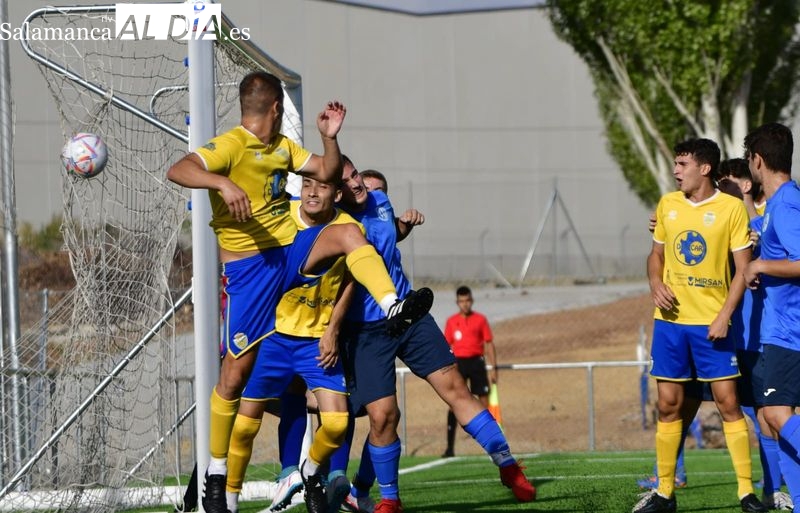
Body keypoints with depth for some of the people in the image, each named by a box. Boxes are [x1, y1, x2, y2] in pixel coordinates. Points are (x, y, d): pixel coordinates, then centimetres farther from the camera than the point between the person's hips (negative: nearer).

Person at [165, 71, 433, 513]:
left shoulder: (282, 147, 14)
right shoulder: (230, 146, -13)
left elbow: (326, 173, 21)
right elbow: (178, 171, -28)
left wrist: (330, 137, 2)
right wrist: (223, 183, -44)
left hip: (292, 249, 6)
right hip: (248, 265, -6)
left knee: (348, 234, -20)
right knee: (237, 369, -2)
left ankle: (393, 309, -29)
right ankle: (215, 473, 9)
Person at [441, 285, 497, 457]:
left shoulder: (480, 319, 4)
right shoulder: (451, 321, 7)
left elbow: (489, 344, 5)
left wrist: (494, 368, 0)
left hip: (476, 361, 0)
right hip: (458, 362, 1)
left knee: (484, 400, -3)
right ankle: (450, 448, -2)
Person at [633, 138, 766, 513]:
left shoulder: (731, 208, -5)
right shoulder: (668, 204, 7)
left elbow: (743, 267, -5)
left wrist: (725, 314, -15)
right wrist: (656, 284, -3)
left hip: (711, 322, -4)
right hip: (670, 319, 4)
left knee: (728, 402, -4)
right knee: (668, 404, 5)